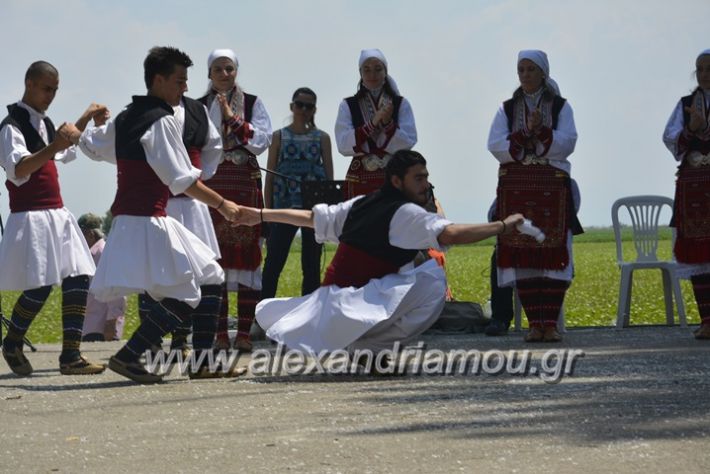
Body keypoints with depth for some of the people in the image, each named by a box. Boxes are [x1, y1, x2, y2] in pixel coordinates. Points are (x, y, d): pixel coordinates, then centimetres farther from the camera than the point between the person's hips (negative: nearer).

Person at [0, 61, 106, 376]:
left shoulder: (44, 123, 18)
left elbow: (65, 153, 38)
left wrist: (86, 119, 32)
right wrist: (52, 147, -36)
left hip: (56, 214, 9)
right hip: (30, 216, -9)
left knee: (78, 280, -2)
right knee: (40, 286, -13)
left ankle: (70, 356, -3)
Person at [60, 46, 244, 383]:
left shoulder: (125, 119, 14)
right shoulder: (162, 121, -13)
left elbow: (91, 144, 33)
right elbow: (183, 181, -19)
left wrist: (72, 133, 55)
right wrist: (222, 204, -13)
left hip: (126, 216, 10)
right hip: (148, 220, -10)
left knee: (210, 279, 12)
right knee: (187, 294, -11)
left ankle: (202, 361, 12)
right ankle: (129, 355, -14)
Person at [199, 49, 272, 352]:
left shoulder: (252, 104, 8)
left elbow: (262, 141, -4)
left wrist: (234, 119, -12)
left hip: (244, 185, -1)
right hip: (209, 184, 1)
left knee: (246, 255, -5)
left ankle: (244, 332, -3)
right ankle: (219, 333, 1)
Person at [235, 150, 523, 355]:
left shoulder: (361, 205, 11)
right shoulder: (405, 213, -13)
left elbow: (311, 217, 19)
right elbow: (452, 235, -26)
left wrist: (261, 215, 29)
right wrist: (504, 226, -20)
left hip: (329, 294, 9)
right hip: (362, 303, -9)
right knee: (432, 280, -20)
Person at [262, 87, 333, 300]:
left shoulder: (322, 138, 9)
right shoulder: (279, 136, 8)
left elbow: (330, 176, 9)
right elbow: (270, 176, 6)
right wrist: (267, 211, 0)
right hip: (285, 206, -1)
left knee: (311, 265, 5)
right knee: (273, 262, -7)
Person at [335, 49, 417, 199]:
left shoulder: (401, 104, 7)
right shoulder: (348, 106, 6)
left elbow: (408, 142, -2)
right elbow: (343, 145, -6)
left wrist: (388, 123, -17)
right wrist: (373, 123, -14)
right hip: (360, 179, 0)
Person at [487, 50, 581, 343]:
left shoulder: (560, 107, 9)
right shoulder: (508, 109, 12)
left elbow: (567, 143, -5)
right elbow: (496, 146, -2)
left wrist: (540, 131, -16)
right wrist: (527, 134, -13)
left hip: (552, 188, -1)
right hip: (515, 187, 1)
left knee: (553, 254, -7)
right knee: (522, 257, -4)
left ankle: (550, 324, -7)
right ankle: (534, 324, -2)